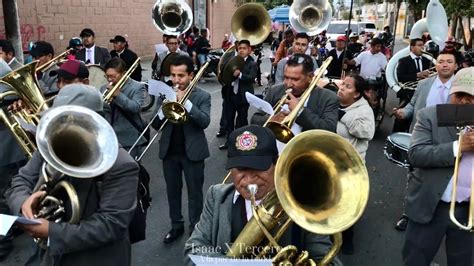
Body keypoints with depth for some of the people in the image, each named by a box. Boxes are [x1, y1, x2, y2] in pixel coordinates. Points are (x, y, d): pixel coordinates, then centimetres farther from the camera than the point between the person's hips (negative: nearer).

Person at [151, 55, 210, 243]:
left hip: (193, 152, -3)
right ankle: (176, 225, 31)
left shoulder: (202, 96, -5)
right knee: (172, 191, 14)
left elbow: (205, 122, -20)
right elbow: (155, 124, -1)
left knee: (194, 192, 7)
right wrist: (165, 108, -19)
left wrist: (186, 102, -24)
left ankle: (195, 228, 23)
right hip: (169, 152, 4)